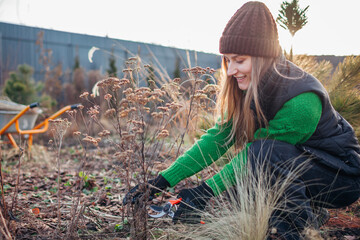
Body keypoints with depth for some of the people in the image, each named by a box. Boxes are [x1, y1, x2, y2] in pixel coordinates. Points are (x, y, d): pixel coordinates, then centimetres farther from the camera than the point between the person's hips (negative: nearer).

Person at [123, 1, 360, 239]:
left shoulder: (301, 100, -31)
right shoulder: (249, 90, -8)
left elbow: (257, 154, -25)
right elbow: (218, 138, -11)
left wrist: (206, 191, -23)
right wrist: (161, 182, -18)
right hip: (298, 166, 7)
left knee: (262, 151, -30)